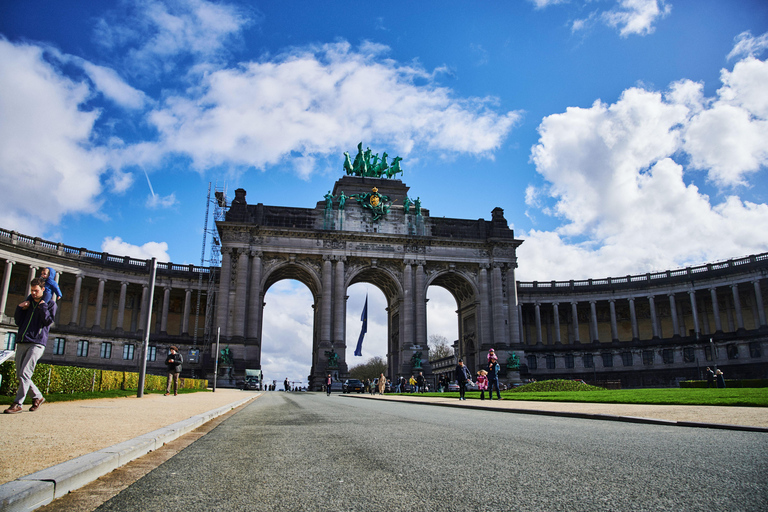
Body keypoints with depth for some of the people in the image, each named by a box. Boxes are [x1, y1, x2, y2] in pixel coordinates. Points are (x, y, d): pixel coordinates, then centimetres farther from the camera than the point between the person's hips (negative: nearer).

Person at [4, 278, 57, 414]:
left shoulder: (50, 304, 6)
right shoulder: (28, 302, 20)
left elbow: (48, 321, -7)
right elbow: (18, 322, 16)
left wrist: (43, 306, -9)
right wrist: (20, 308, 3)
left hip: (37, 343, -6)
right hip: (21, 343, 6)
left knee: (25, 373, -15)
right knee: (20, 375, 6)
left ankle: (17, 404, -11)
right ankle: (38, 397, 21)